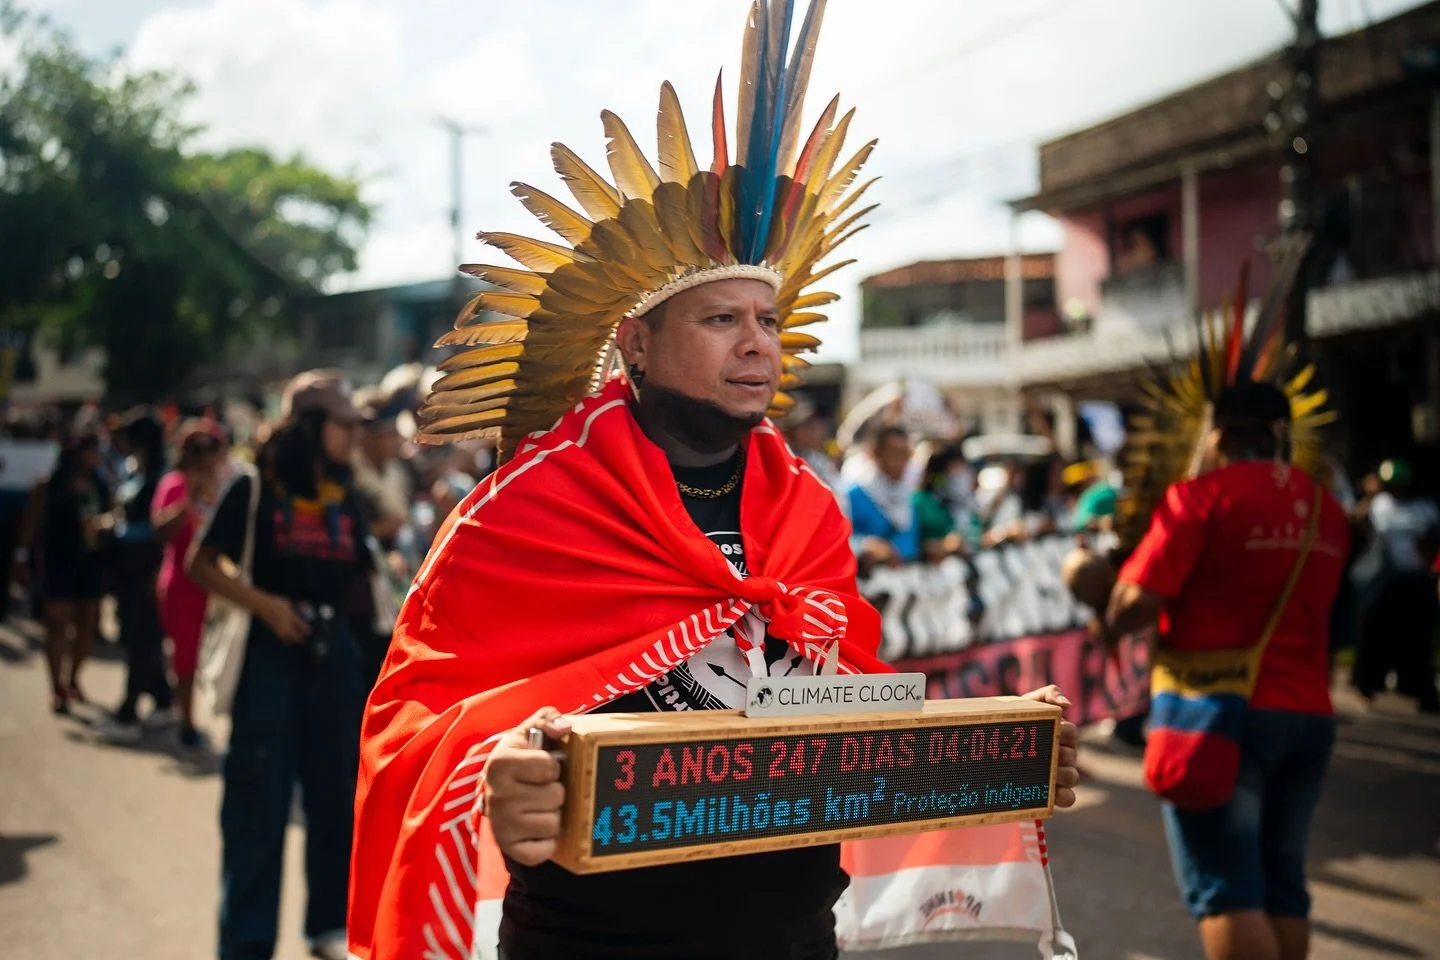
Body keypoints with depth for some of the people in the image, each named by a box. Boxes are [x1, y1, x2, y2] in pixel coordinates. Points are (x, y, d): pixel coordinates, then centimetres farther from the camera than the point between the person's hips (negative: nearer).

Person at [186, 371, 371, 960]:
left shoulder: (345, 496, 10)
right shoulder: (256, 487, -4)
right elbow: (202, 566, -5)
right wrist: (264, 603, -15)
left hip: (332, 651, 5)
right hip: (270, 651, -5)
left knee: (335, 791, 11)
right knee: (259, 797, -3)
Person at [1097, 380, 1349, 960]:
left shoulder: (1203, 494, -10)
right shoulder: (1327, 509, 10)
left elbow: (1140, 599, -16)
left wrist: (1108, 627, 3)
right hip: (1307, 714, 6)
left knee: (1225, 887, -3)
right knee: (1280, 882, 15)